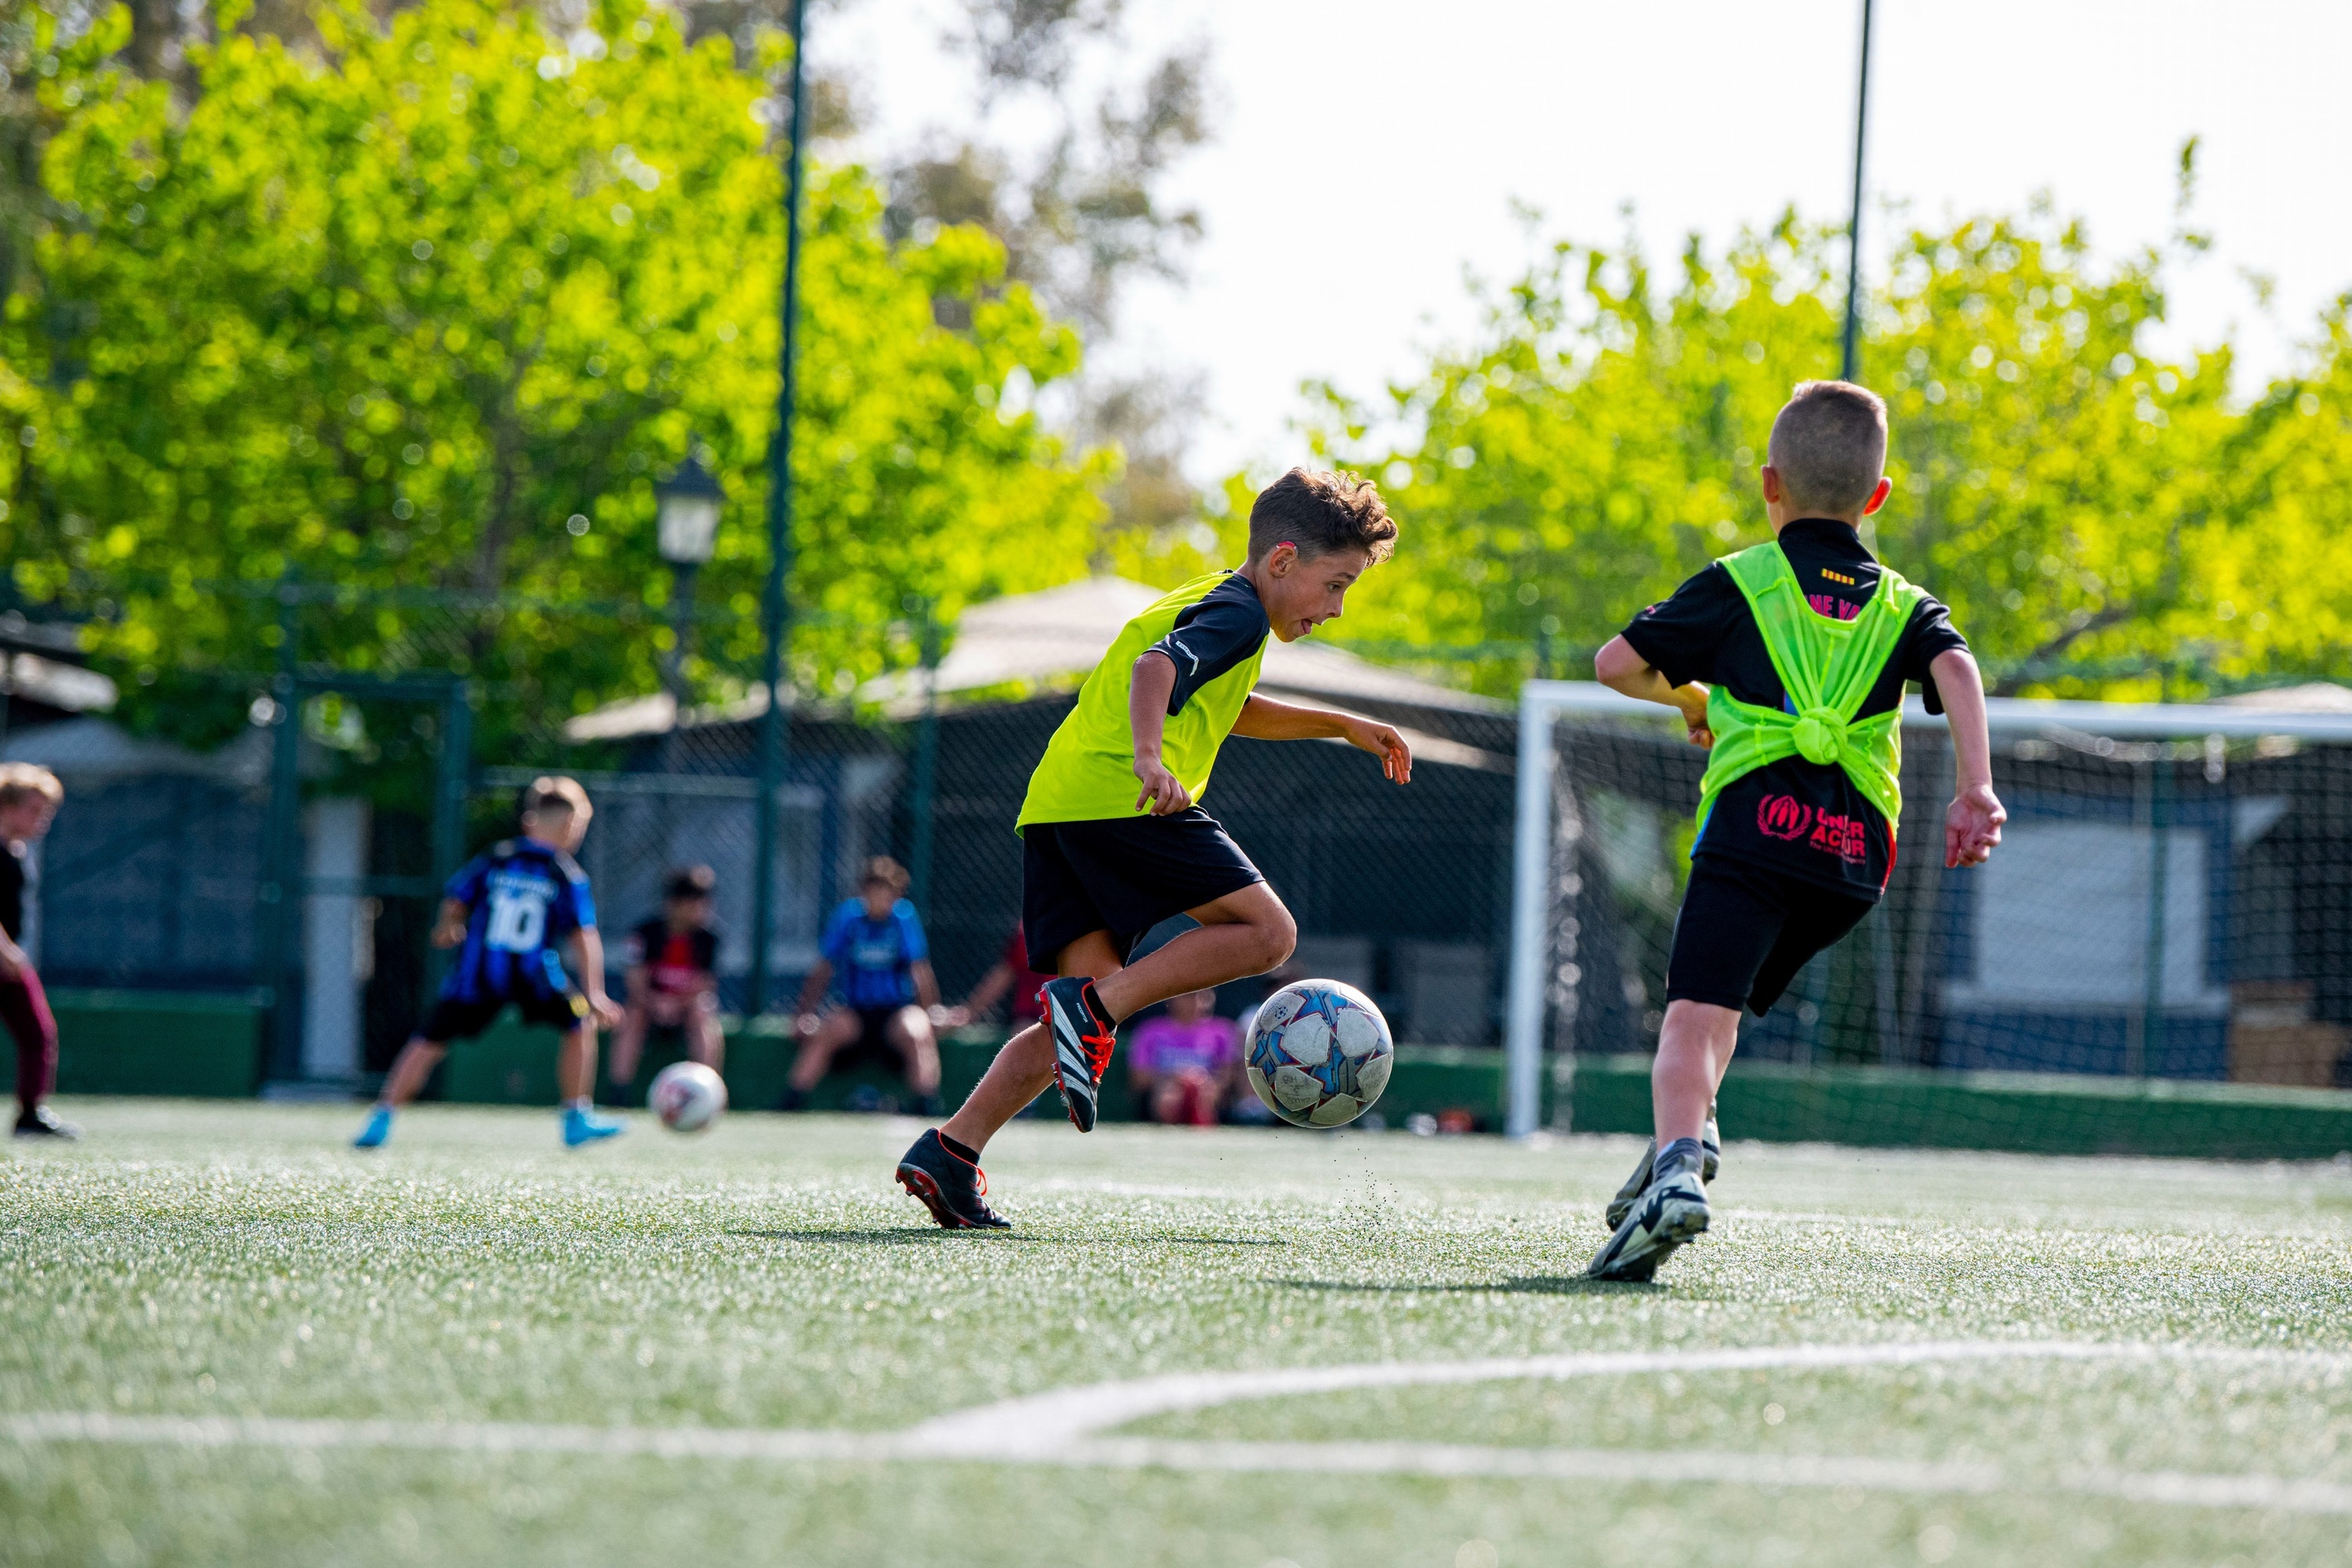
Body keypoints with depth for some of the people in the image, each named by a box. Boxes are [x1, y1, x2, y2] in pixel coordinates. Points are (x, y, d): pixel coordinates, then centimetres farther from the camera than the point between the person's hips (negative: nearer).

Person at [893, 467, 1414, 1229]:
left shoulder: (1199, 599, 32)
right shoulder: (1238, 612, 1)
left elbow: (1231, 709, 50)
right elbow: (1156, 667, -19)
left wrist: (1341, 726, 48)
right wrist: (1148, 758, -34)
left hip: (1054, 808, 9)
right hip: (1121, 796, -9)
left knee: (1088, 1022, 4)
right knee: (1266, 932, -5)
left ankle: (950, 1148, -11)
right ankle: (1094, 1003, -19)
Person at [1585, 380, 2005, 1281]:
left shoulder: (1739, 583, 15)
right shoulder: (1903, 606, 22)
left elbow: (1617, 664, 12)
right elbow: (1955, 670, 2)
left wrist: (1690, 697, 33)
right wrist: (1976, 791, -8)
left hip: (1759, 818, -4)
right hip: (1856, 849, 4)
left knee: (1696, 1009, -16)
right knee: (1725, 997, 25)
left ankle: (1677, 1168, -38)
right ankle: (1687, 1132, 8)